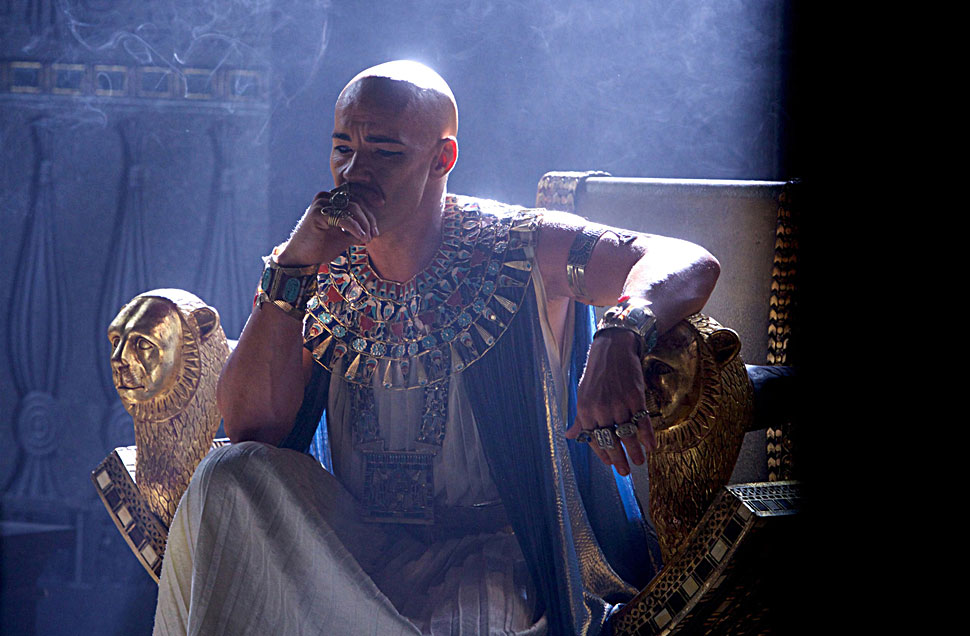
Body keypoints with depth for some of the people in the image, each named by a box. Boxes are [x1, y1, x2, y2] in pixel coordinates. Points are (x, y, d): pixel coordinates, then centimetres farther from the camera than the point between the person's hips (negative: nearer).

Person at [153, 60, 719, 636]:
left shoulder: (518, 250, -4)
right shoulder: (328, 276, 7)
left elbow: (688, 263, -16)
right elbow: (251, 427, -4)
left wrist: (621, 335, -40)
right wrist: (292, 268, -13)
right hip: (357, 542, 4)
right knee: (230, 477, -21)